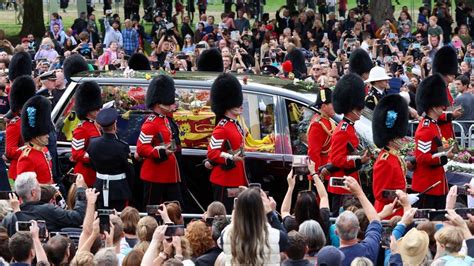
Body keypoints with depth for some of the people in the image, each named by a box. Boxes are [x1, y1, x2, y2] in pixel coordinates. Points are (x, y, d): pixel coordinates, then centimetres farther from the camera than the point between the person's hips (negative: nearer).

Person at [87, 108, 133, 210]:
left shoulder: (93, 143, -6)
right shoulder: (122, 147, -20)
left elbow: (93, 164, 7)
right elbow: (129, 170, -10)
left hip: (100, 186, 4)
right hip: (119, 189, -4)